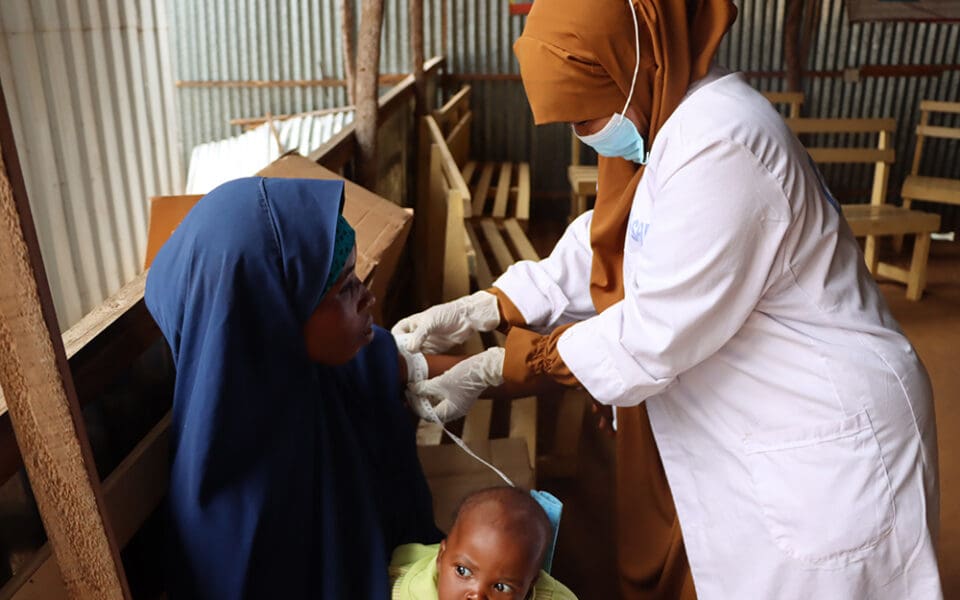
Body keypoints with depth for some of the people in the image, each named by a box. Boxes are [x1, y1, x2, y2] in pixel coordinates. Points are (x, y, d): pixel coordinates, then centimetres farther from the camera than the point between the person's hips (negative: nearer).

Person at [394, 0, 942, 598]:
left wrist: (493, 368, -18)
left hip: (822, 446, -9)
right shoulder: (673, 117, 1)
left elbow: (651, 338, -27)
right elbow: (601, 246, 5)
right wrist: (473, 311, -4)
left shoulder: (719, 146, -29)